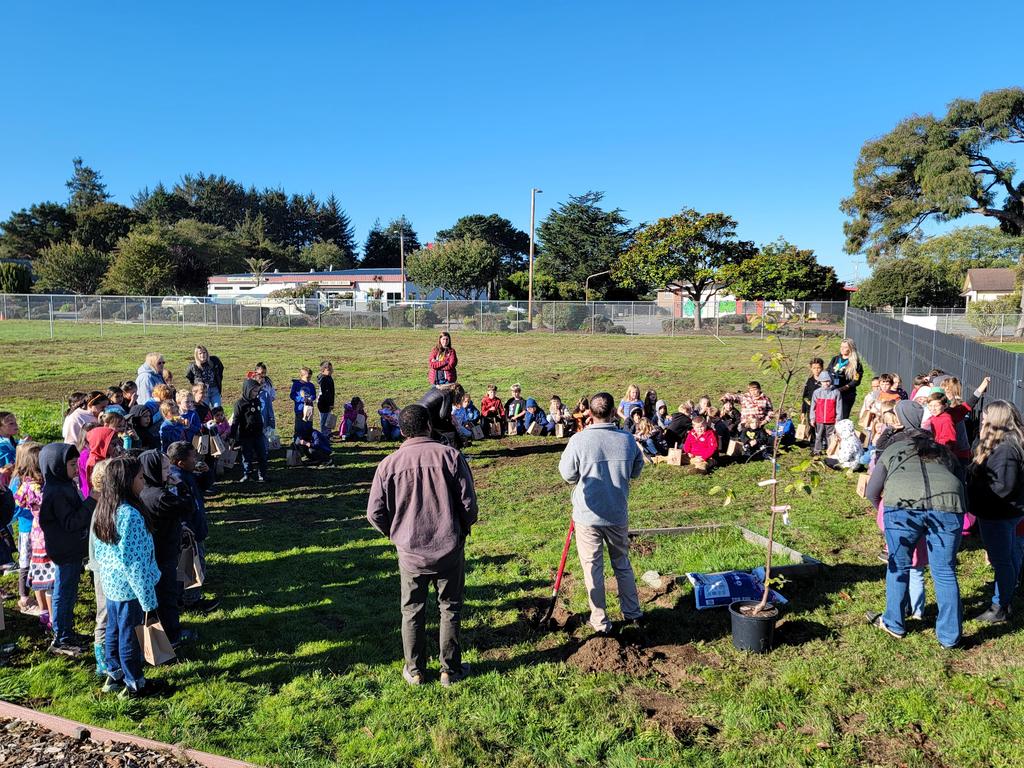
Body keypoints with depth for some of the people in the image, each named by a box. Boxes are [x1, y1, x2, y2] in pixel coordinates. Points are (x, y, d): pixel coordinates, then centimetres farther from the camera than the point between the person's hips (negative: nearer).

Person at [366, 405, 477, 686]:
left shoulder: (389, 464, -7)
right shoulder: (450, 455, -11)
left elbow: (375, 513, -4)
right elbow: (468, 502, -10)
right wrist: (462, 529, 10)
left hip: (410, 553, 1)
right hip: (449, 549, -1)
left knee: (412, 611, 18)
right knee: (450, 609, 17)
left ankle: (415, 671, 29)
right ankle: (450, 670, 26)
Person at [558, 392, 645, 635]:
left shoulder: (579, 440, -18)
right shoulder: (628, 440, -8)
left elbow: (567, 474, -6)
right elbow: (636, 471, 6)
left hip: (587, 515, -3)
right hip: (618, 514, 3)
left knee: (593, 567, 10)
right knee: (622, 563, 22)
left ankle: (600, 621, 19)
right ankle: (632, 611, 34)